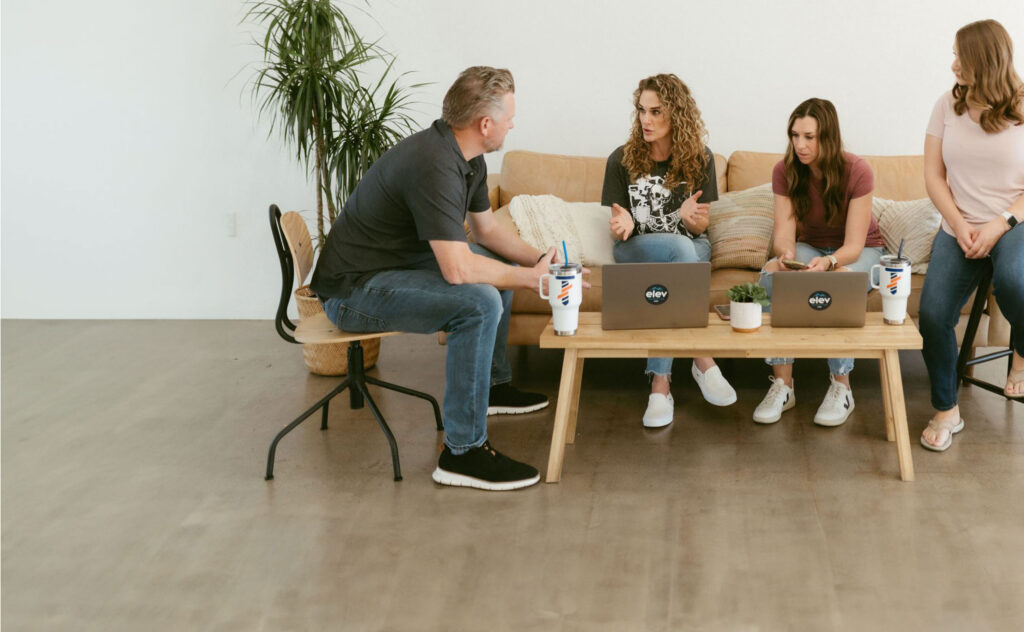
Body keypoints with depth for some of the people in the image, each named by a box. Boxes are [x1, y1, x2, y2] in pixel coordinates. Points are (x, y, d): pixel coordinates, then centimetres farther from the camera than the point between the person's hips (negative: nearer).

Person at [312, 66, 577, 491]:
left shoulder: (467, 158, 3)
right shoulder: (435, 165, -28)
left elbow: (486, 229, 18)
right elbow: (457, 269, -33)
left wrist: (539, 260, 2)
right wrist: (532, 279, -20)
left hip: (398, 263, 11)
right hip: (354, 290, -11)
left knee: (499, 266, 20)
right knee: (480, 301, -28)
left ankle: (493, 384, 34)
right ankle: (463, 451, -22)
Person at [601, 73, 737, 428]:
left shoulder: (700, 160, -1)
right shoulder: (622, 160, -3)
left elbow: (699, 228, 0)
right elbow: (620, 227, 0)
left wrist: (690, 215, -25)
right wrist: (623, 223, -25)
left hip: (691, 248, 1)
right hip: (636, 251, -1)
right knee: (680, 247, -37)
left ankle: (660, 384, -36)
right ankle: (702, 360, -34)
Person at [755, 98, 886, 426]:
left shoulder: (857, 172, -23)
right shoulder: (785, 171, -12)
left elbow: (853, 245, -25)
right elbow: (784, 234, -18)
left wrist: (828, 262, -47)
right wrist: (786, 253, -43)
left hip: (862, 251, -3)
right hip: (811, 248, 3)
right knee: (770, 273, -30)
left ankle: (841, 386, -24)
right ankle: (782, 384, -27)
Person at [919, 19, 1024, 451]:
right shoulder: (948, 106, 4)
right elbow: (933, 176, 4)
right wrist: (959, 224, -9)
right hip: (958, 228, 3)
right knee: (933, 314, -18)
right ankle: (945, 411, 3)